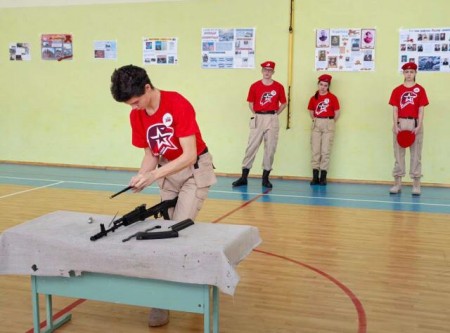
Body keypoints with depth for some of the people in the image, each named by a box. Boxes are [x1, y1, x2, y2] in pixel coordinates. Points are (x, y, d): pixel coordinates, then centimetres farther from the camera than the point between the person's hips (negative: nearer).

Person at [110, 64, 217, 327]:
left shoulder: (178, 104, -26)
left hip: (195, 170, -7)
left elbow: (189, 155, -28)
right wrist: (141, 177, -19)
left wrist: (153, 176, -34)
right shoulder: (136, 116, -6)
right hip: (168, 172, 7)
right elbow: (151, 153, 2)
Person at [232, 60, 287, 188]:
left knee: (270, 148, 2)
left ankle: (265, 178, 11)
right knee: (251, 147, 0)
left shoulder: (279, 87, 1)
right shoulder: (255, 86, 1)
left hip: (272, 119, 0)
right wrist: (256, 115, 4)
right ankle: (244, 177, 4)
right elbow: (250, 103, 9)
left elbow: (284, 103, 10)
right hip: (258, 118, 0)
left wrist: (275, 114, 4)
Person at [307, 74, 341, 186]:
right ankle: (315, 176, 7)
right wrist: (314, 119, 7)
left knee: (325, 151, -1)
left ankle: (323, 177, 3)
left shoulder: (332, 98, -4)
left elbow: (337, 112, -1)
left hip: (328, 124, -3)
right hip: (316, 124, 3)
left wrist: (332, 123, 1)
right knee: (315, 150, 2)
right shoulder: (314, 98, 5)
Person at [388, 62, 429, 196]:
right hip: (400, 123, 1)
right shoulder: (397, 90, 6)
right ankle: (397, 183, 11)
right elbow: (395, 110, 3)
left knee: (416, 154, 2)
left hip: (415, 123, -1)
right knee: (398, 153, 4)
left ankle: (416, 184, 6)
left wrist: (419, 126, -11)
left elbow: (421, 110, -1)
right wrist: (396, 125, -8)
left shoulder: (420, 90, 3)